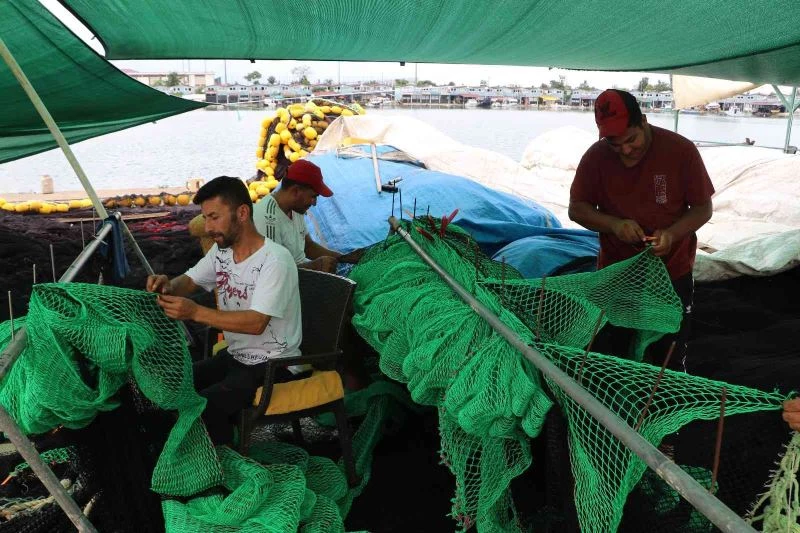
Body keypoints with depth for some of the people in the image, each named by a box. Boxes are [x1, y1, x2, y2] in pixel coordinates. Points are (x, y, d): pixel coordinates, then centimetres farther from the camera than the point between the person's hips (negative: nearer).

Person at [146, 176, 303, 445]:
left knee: (205, 407, -25)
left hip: (272, 365, -8)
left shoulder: (275, 260, -22)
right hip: (235, 355, 8)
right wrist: (168, 286, -12)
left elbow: (256, 323, -29)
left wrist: (195, 312, -35)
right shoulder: (221, 251, 3)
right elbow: (189, 282, 12)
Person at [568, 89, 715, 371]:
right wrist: (614, 224, -20)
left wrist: (672, 233, -25)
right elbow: (577, 208, -2)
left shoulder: (681, 150, -13)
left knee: (670, 361, 10)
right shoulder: (595, 157, -8)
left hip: (672, 274, -1)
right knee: (615, 360, 13)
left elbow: (703, 208, -5)